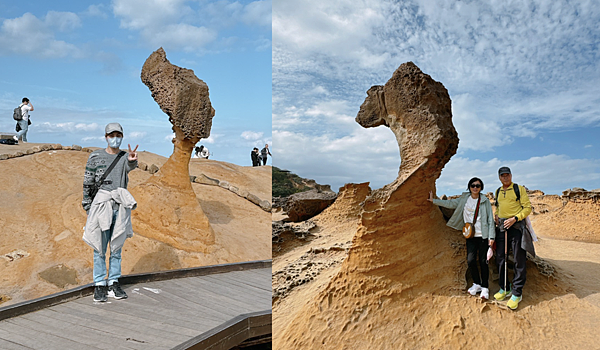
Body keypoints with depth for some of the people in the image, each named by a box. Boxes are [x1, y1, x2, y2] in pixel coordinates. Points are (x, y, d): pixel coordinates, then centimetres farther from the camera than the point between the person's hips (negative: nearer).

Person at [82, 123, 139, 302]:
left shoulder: (125, 157, 8)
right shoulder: (96, 156, 2)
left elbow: (130, 166, -17)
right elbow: (87, 183, 3)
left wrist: (132, 160, -42)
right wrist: (87, 207, 0)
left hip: (120, 207, 2)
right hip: (101, 205, -2)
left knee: (117, 247, 9)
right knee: (100, 248, 3)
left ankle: (114, 283, 18)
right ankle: (100, 285, 12)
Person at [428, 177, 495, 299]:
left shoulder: (485, 201, -1)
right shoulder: (464, 199, 7)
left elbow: (490, 219, 0)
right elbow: (450, 203, 15)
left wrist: (491, 236, -5)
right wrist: (433, 200, 15)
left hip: (483, 235, -2)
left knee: (483, 261, -2)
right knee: (471, 260, -4)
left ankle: (485, 287, 13)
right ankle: (477, 284, 18)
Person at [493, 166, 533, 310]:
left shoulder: (519, 189, -1)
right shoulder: (498, 192, 15)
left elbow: (527, 208, -5)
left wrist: (514, 218, -17)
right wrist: (496, 215, 10)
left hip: (516, 226, -5)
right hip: (502, 228, 6)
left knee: (519, 260, -2)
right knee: (500, 258, 8)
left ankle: (517, 293, 7)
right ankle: (504, 288, 23)